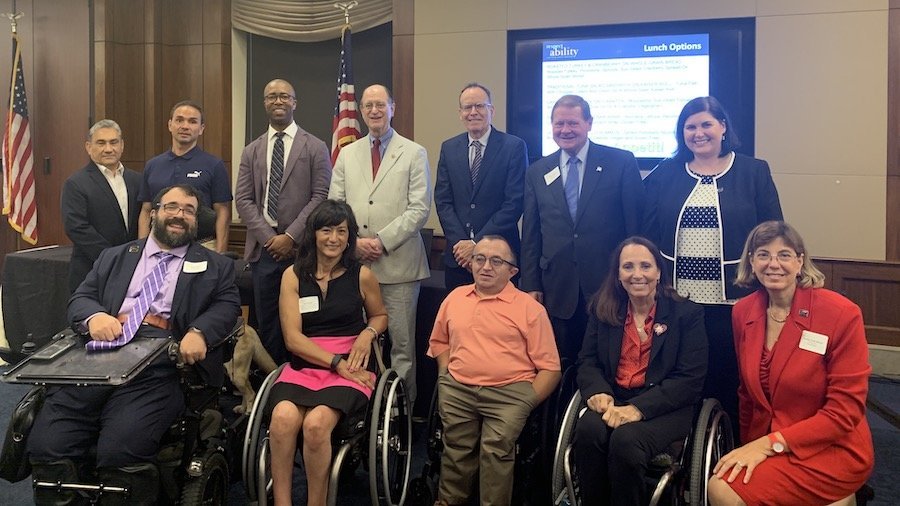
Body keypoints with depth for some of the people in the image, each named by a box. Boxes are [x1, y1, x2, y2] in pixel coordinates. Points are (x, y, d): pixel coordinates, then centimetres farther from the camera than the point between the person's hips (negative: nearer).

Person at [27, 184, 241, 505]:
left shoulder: (215, 267, 20)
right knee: (45, 447, -16)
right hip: (99, 353, 3)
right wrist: (94, 315, -6)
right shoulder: (115, 257, 28)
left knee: (121, 452, -27)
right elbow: (80, 298, 18)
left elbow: (227, 304, 7)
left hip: (160, 364, -3)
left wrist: (200, 332, -15)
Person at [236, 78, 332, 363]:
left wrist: (290, 237, -12)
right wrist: (268, 237, -7)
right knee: (267, 324, 8)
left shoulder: (315, 148, 2)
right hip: (263, 247, 3)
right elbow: (243, 200, 7)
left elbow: (321, 197, -5)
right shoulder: (251, 152, 13)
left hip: (301, 247, -3)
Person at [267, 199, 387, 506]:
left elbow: (380, 315, 23)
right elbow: (293, 337, 0)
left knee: (316, 423, -31)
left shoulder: (362, 275, 6)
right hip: (304, 364, 1)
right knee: (283, 417, -31)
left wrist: (368, 334, -2)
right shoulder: (294, 275, 7)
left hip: (350, 368, -1)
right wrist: (337, 363, -11)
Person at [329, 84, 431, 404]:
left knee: (402, 343, 2)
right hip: (355, 261, 3)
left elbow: (419, 209, -5)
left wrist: (383, 241, -13)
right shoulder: (347, 154, 15)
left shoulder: (414, 154, 3)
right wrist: (354, 242, -5)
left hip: (398, 262, -3)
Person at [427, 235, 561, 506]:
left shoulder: (530, 308, 4)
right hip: (457, 389, 3)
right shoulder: (455, 298, 18)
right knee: (456, 446, -17)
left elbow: (550, 368, 2)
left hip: (509, 392, -3)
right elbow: (439, 341, 31)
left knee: (496, 447, -24)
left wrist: (525, 405, -8)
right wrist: (446, 374, 14)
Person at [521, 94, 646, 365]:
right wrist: (531, 285, 4)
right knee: (563, 366, 10)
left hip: (609, 285, -2)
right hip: (558, 290, 2)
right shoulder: (537, 172, 8)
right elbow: (530, 235, 9)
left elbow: (635, 224, -1)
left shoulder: (622, 162, -1)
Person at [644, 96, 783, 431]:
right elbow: (648, 234, 9)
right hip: (676, 299, 2)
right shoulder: (665, 174, 9)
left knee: (729, 384, 6)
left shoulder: (754, 172, 4)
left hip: (732, 300, -1)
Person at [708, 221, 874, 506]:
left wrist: (769, 443, -19)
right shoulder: (743, 312, 1)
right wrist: (748, 450, 12)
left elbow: (845, 412, -14)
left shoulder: (842, 314, -14)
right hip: (763, 446, 6)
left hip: (832, 450, -5)